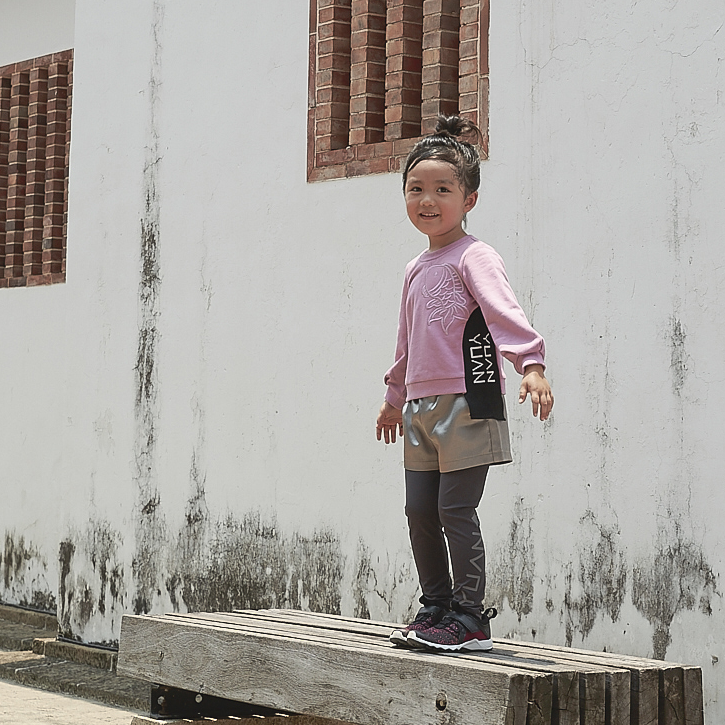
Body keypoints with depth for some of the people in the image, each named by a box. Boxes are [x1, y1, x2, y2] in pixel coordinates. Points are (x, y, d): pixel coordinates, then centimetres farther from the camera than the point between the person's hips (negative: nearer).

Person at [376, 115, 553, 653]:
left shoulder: (473, 257, -7)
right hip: (422, 406, 8)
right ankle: (436, 607, 21)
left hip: (466, 401, -8)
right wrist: (395, 396, 39)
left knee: (455, 509, -7)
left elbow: (504, 311, -23)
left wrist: (531, 364, -37)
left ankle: (470, 618, 1)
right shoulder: (417, 270, 19)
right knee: (419, 509, 8)